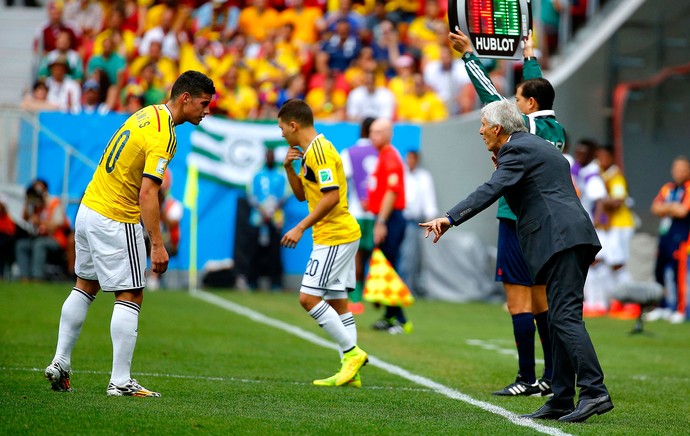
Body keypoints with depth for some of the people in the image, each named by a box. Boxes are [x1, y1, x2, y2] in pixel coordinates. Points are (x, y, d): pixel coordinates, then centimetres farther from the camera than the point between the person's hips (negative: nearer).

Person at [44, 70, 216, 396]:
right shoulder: (163, 137, -20)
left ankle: (60, 363, 23)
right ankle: (120, 381, -3)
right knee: (130, 296, -3)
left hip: (89, 208, 9)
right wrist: (157, 245, -27)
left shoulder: (148, 114, 8)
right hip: (117, 221, -9)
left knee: (85, 287, 19)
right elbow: (147, 193, -26)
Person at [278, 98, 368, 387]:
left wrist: (300, 228, -21)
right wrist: (289, 168, 8)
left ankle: (352, 352, -9)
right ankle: (351, 372, 8)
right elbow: (302, 195, 24)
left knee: (309, 297, -12)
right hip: (340, 235, 10)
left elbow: (331, 196, -23)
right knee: (336, 303, 9)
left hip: (335, 237, -10)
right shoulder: (311, 151, 17)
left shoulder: (319, 150, -15)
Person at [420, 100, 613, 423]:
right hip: (573, 238, 10)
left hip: (559, 239, -10)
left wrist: (449, 219, -26)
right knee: (560, 319, 10)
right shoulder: (541, 147, 25)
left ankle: (594, 392, -23)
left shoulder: (517, 151, -5)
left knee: (565, 317, -15)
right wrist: (502, 167, 25)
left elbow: (491, 190, -19)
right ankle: (561, 401, 10)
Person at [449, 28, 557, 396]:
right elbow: (539, 89, 25)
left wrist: (468, 54, -1)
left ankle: (527, 379, -7)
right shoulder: (557, 130, 8)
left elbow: (489, 94, -8)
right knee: (542, 299, 11)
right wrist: (530, 56, 40)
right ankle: (553, 377, 11)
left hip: (519, 222, -8)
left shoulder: (525, 127, -11)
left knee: (518, 297, -5)